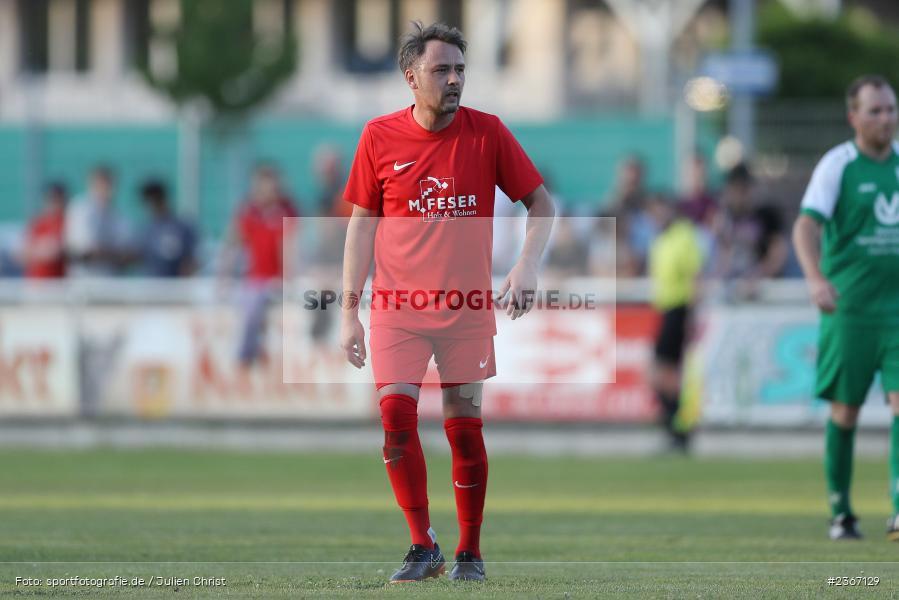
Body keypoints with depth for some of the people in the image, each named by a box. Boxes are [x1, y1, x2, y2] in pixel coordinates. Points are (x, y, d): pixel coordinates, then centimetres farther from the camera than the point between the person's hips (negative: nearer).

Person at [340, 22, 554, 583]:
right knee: (397, 415, -12)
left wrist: (527, 267, -11)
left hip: (467, 307, 0)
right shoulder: (380, 137, -1)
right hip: (397, 306, 0)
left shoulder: (487, 132, -3)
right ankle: (423, 546, -2)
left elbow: (541, 203, 5)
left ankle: (470, 553, 12)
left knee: (465, 426, 2)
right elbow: (362, 222, 7)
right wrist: (349, 310, 5)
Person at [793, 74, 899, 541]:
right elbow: (806, 226, -20)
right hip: (849, 306, -3)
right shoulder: (837, 164, -7)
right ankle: (840, 512, 18)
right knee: (845, 410, 4)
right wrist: (815, 278, -37)